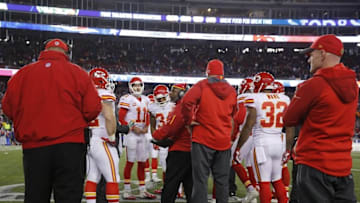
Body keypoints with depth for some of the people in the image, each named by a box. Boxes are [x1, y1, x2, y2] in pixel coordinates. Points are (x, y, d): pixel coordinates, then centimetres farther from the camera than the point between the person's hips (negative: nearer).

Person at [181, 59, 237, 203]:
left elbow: (187, 101, -20)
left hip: (203, 139, -4)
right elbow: (234, 116, 15)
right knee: (222, 180, 11)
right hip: (224, 141, 4)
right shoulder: (231, 91, 10)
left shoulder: (202, 86, -6)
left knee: (200, 178, -1)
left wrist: (189, 121, -9)